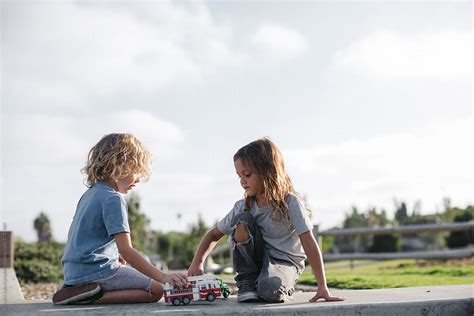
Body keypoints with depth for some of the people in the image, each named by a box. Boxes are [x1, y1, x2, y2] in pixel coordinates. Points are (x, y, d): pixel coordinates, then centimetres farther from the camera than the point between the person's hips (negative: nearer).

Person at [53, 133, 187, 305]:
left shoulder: (90, 194, 13)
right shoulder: (113, 199, -15)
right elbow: (126, 250, -22)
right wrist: (162, 276, -23)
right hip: (96, 270, -9)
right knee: (155, 290, -4)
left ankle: (78, 290, 6)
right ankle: (94, 296, -16)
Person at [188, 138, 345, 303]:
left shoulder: (290, 203, -15)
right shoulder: (243, 207, -3)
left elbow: (309, 242, -18)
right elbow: (214, 235, 6)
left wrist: (322, 286, -23)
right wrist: (197, 263, -11)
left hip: (285, 262, -5)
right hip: (254, 262, 5)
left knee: (268, 289, -39)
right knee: (242, 219, -21)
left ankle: (283, 286, -2)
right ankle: (247, 282, -10)